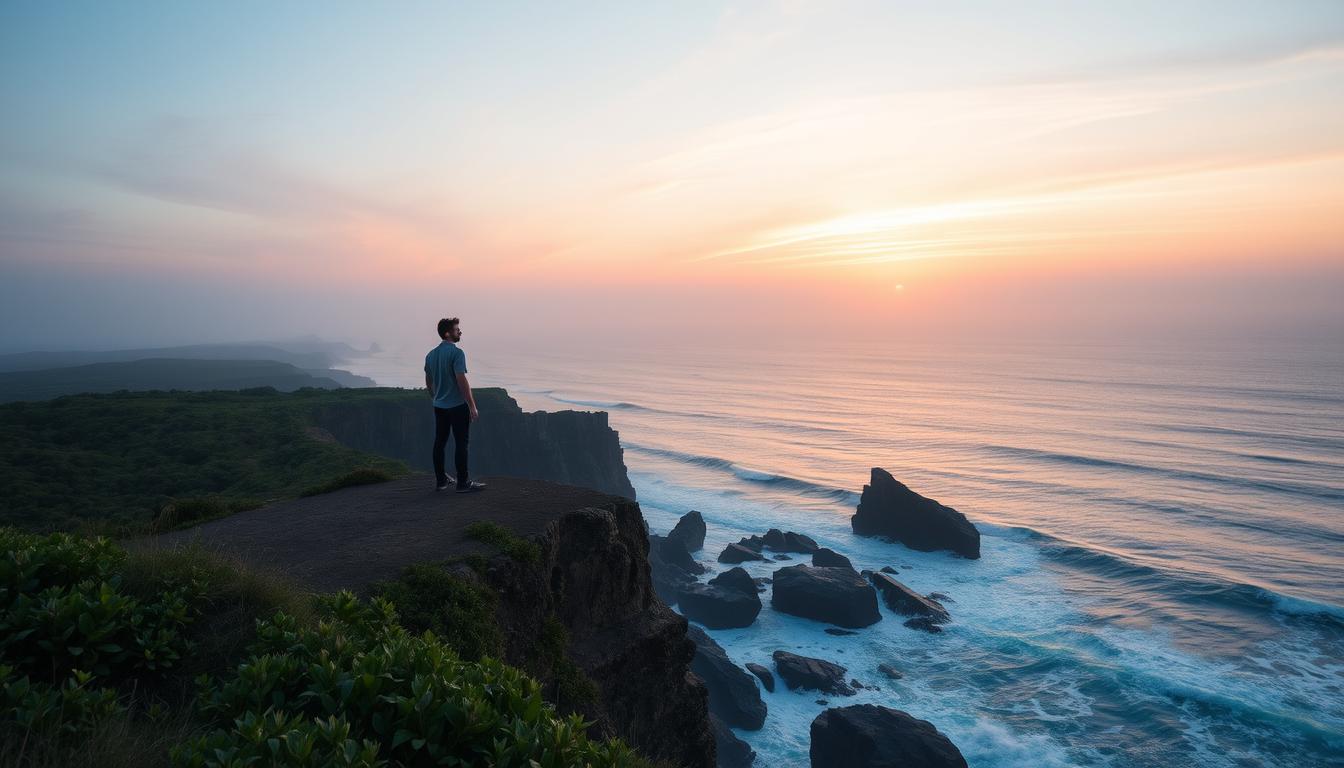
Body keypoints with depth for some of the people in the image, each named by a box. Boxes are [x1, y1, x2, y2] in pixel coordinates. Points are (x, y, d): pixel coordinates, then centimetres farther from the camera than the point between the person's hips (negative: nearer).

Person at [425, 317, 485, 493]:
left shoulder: (431, 355, 9)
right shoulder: (456, 353, -15)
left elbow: (428, 382, 17)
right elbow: (462, 381, -21)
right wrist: (472, 406, -17)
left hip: (439, 406, 8)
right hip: (457, 406, -8)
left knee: (440, 442, 11)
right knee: (461, 443, -2)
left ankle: (440, 480, 18)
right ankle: (463, 483, 0)